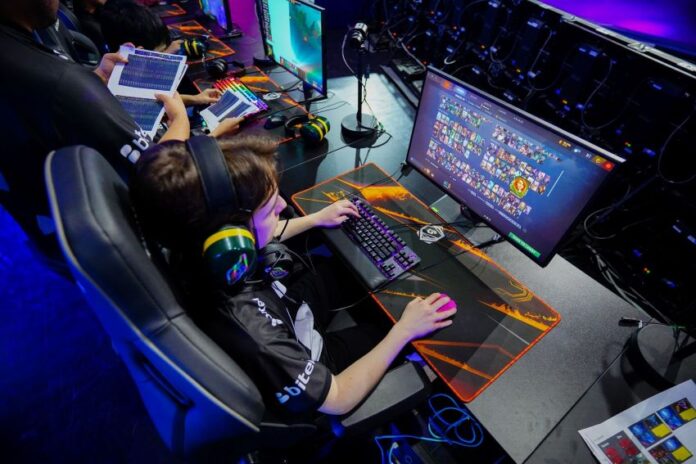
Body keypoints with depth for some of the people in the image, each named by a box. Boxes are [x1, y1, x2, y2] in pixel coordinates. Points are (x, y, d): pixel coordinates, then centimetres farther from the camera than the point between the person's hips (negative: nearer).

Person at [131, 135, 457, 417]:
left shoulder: (197, 255, -25)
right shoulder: (251, 337, -46)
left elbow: (260, 242, 1)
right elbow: (338, 399, -28)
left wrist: (316, 219, 8)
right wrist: (403, 331, -22)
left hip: (286, 315, 5)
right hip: (312, 363, -5)